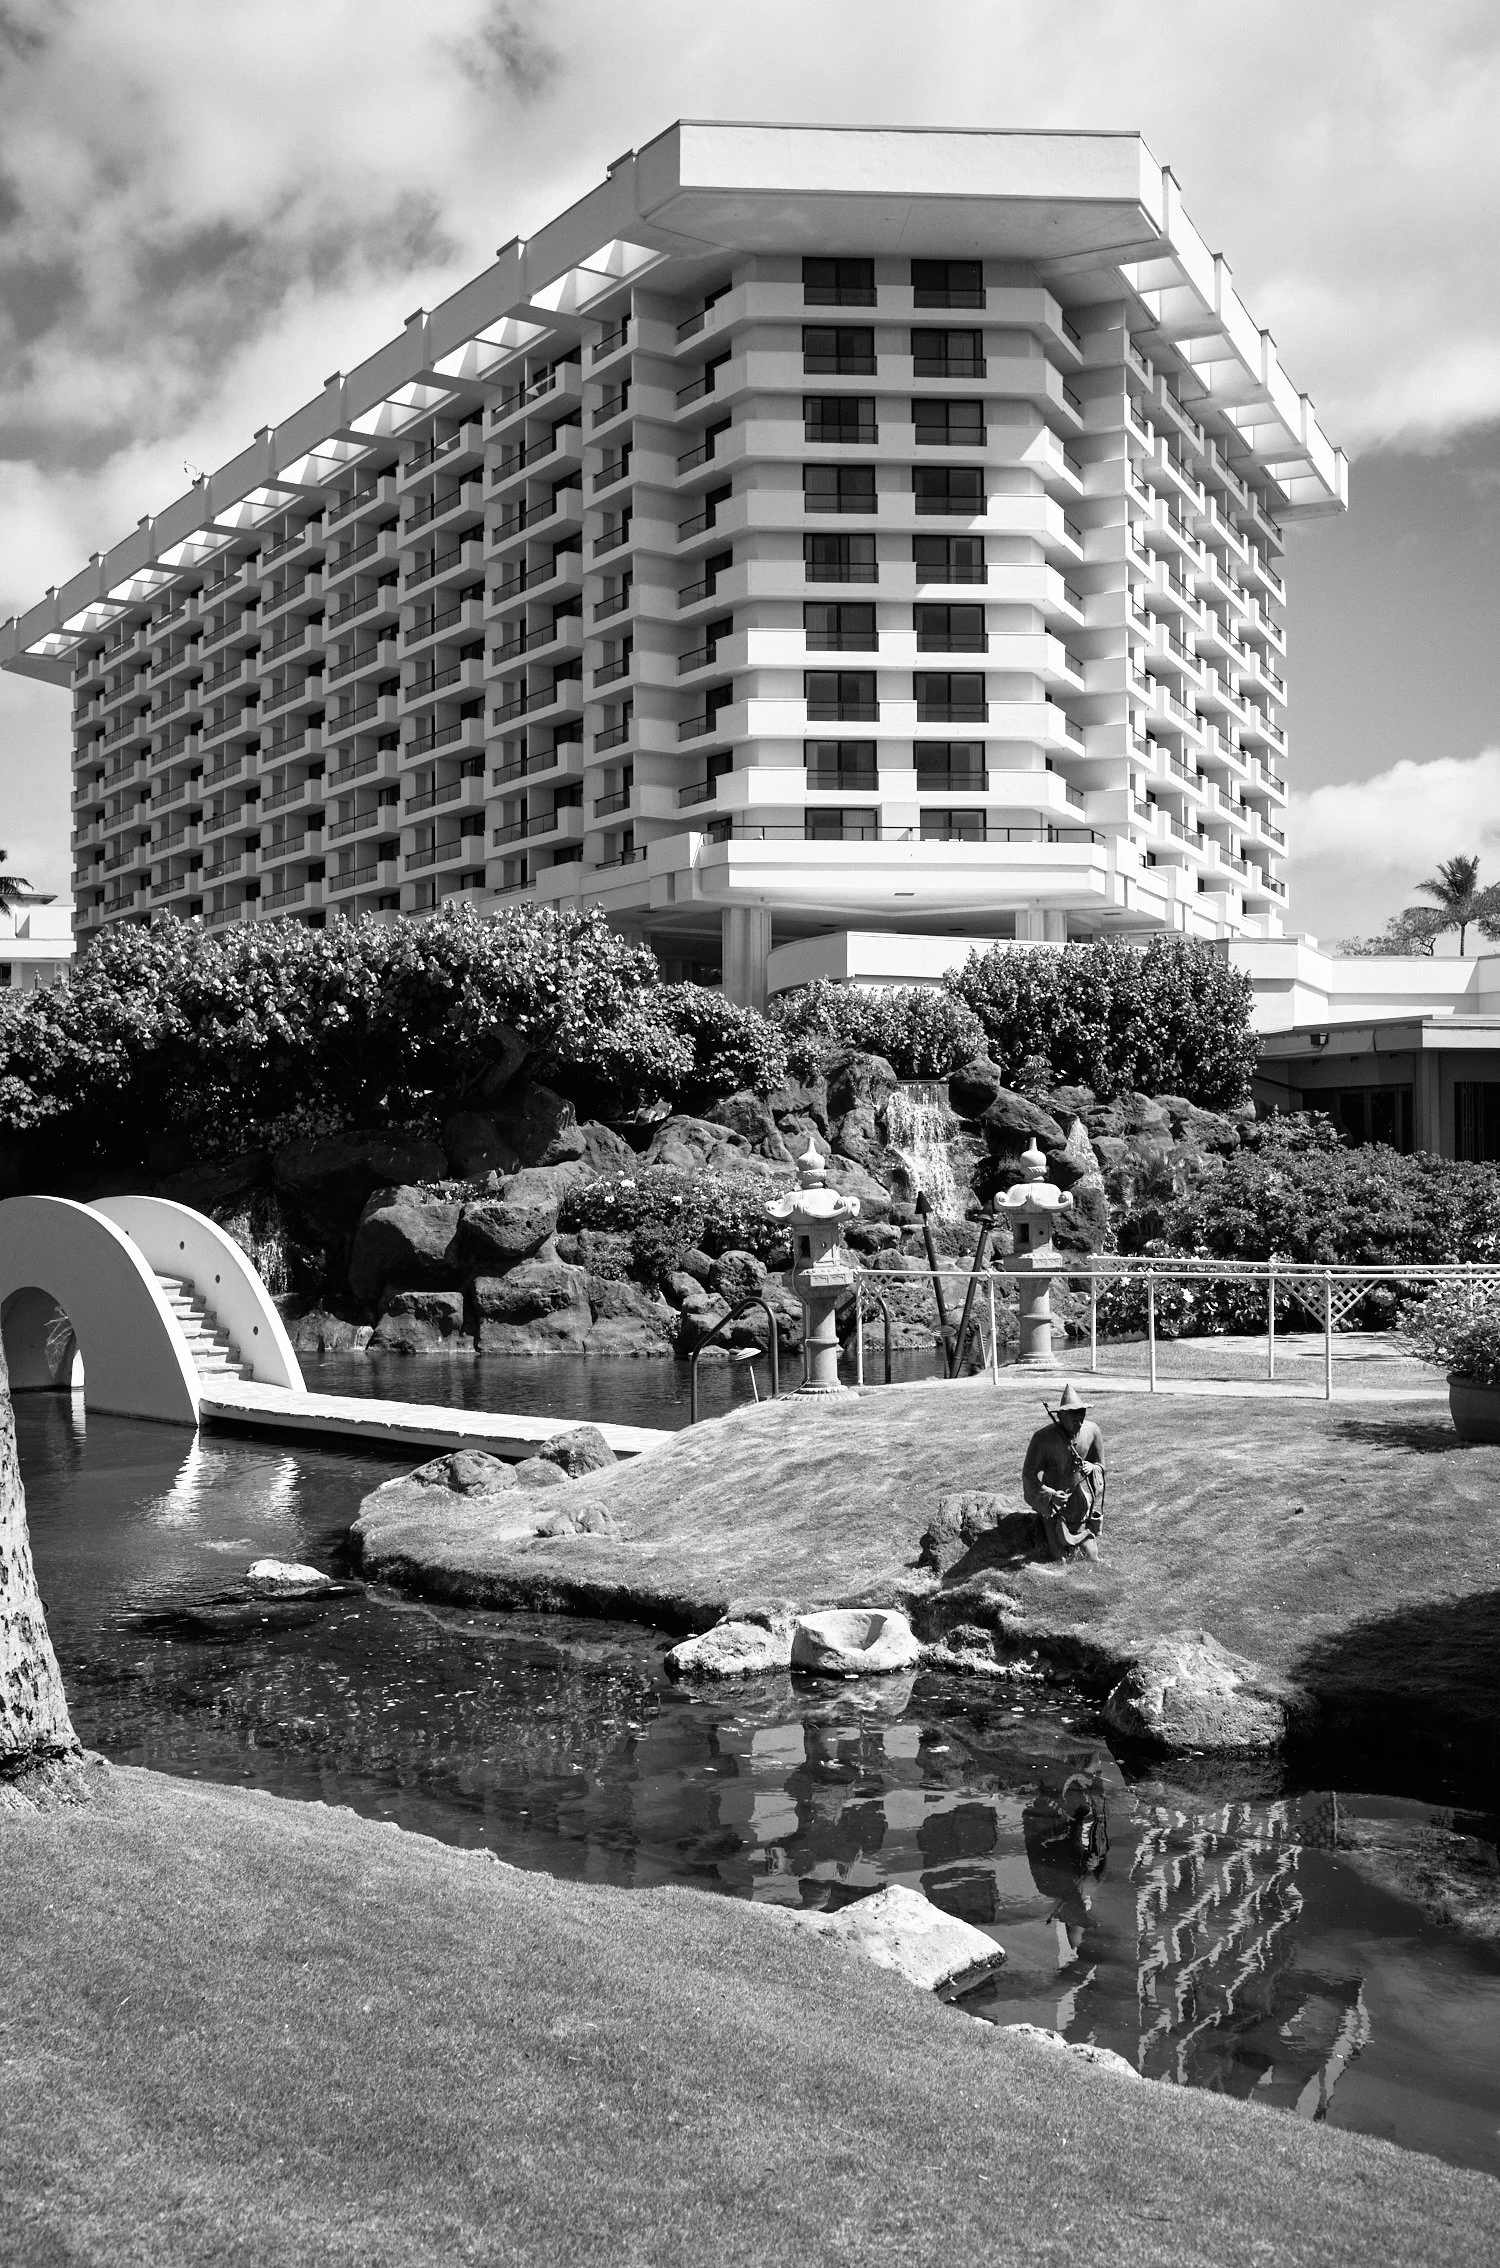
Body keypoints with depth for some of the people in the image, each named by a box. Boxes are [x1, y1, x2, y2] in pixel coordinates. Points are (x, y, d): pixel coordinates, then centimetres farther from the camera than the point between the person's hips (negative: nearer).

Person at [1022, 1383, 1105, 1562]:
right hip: (1056, 1505, -3)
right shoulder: (1043, 1437, -20)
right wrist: (1050, 1495, -27)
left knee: (1091, 1557, 3)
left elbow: (1100, 1465, 10)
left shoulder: (1091, 1430, -7)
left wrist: (1092, 1467, -13)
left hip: (1083, 1504, 3)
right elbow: (1028, 1475, -13)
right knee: (1064, 1559, -6)